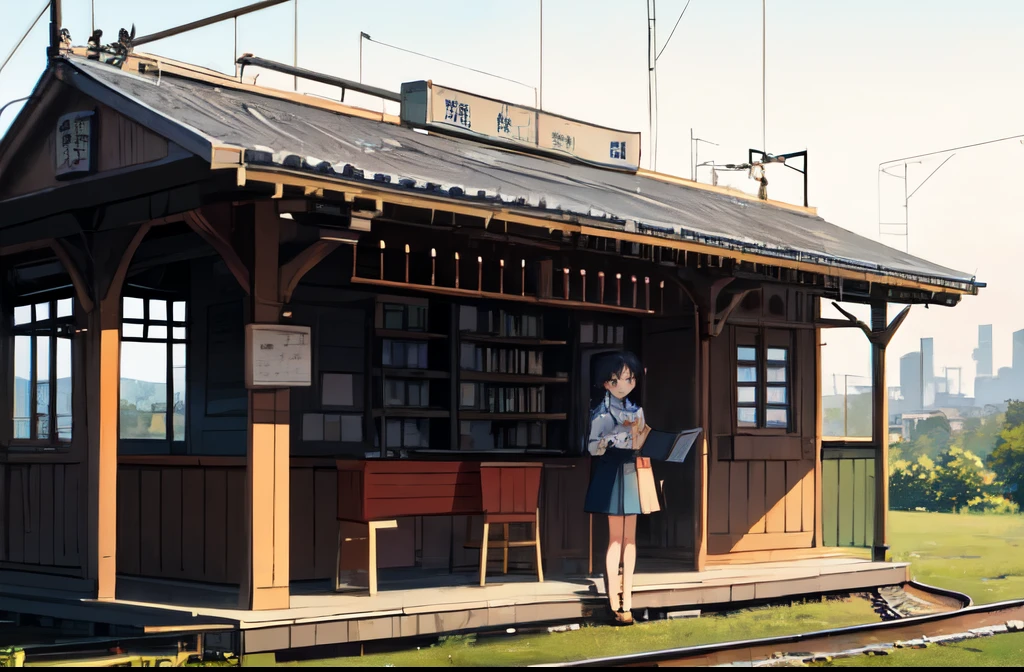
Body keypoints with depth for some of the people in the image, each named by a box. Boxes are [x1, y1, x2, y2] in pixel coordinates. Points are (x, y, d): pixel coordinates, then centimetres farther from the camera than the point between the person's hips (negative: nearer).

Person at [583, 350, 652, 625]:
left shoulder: (636, 410, 11)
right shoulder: (601, 412, -7)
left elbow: (637, 445, 14)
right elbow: (593, 447, -11)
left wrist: (640, 437, -6)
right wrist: (615, 437, -24)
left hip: (631, 472, 6)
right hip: (611, 473, -6)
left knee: (629, 537, 6)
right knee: (616, 537, -5)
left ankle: (627, 597, 11)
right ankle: (615, 602, -1)